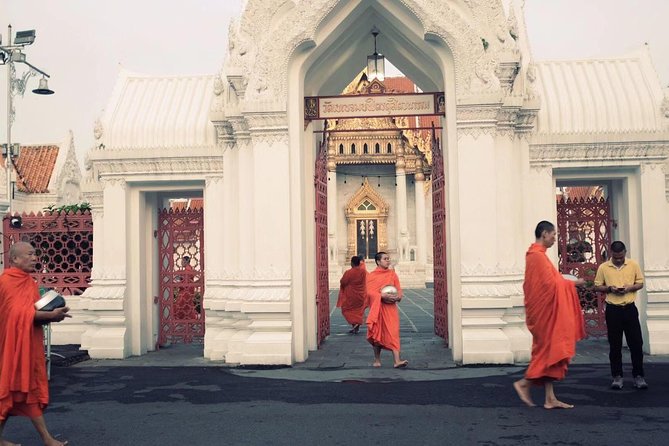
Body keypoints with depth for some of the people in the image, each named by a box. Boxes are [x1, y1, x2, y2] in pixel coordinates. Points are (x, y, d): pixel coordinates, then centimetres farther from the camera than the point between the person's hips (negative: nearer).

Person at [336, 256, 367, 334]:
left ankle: (354, 323, -9)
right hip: (361, 296, 4)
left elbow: (342, 283, -9)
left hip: (351, 296, -4)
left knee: (348, 310, 11)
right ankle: (356, 327, 15)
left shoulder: (348, 273, -18)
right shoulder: (364, 271, -5)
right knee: (359, 311, 14)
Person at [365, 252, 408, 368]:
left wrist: (398, 296, -14)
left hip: (390, 308, 1)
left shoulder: (392, 274, 9)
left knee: (393, 333, -8)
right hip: (377, 308, -1)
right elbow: (369, 291, -9)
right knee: (377, 333, 6)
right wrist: (383, 296, -21)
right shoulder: (371, 276, 1)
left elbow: (398, 289, 9)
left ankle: (397, 361, -16)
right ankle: (377, 360, 21)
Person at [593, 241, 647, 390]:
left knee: (636, 343, 1)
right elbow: (596, 287, 5)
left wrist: (630, 288, -12)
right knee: (615, 345, 5)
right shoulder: (603, 267, -1)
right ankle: (617, 376, 13)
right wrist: (609, 288, -14)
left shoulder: (633, 265, 2)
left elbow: (640, 283, 8)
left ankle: (638, 376, 12)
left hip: (630, 308, 1)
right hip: (613, 310, 0)